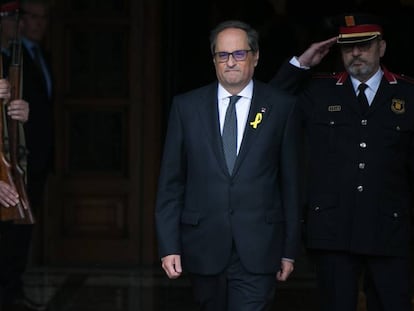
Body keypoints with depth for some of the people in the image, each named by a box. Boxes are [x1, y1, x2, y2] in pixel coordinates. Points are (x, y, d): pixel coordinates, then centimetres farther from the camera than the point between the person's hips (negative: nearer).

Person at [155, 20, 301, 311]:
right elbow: (171, 182, 5)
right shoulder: (186, 106, 6)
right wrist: (169, 245, -1)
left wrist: (290, 249, 3)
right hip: (203, 250, 2)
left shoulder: (282, 107, 2)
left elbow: (291, 182, 4)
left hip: (257, 253, -2)